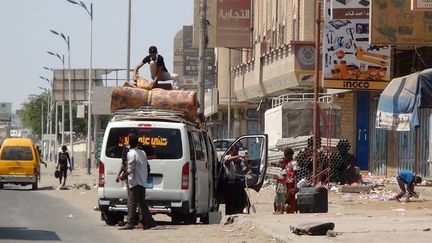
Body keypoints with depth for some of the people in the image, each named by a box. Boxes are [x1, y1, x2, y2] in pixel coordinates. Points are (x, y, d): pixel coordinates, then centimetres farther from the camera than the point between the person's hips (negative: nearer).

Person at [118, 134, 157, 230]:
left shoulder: (131, 154, -12)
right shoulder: (142, 153, 13)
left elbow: (130, 169, -17)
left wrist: (123, 176, -4)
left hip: (134, 182, -8)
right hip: (142, 181, 8)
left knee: (132, 203, -6)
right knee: (142, 203, 12)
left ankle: (130, 223, -8)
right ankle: (148, 221, 10)